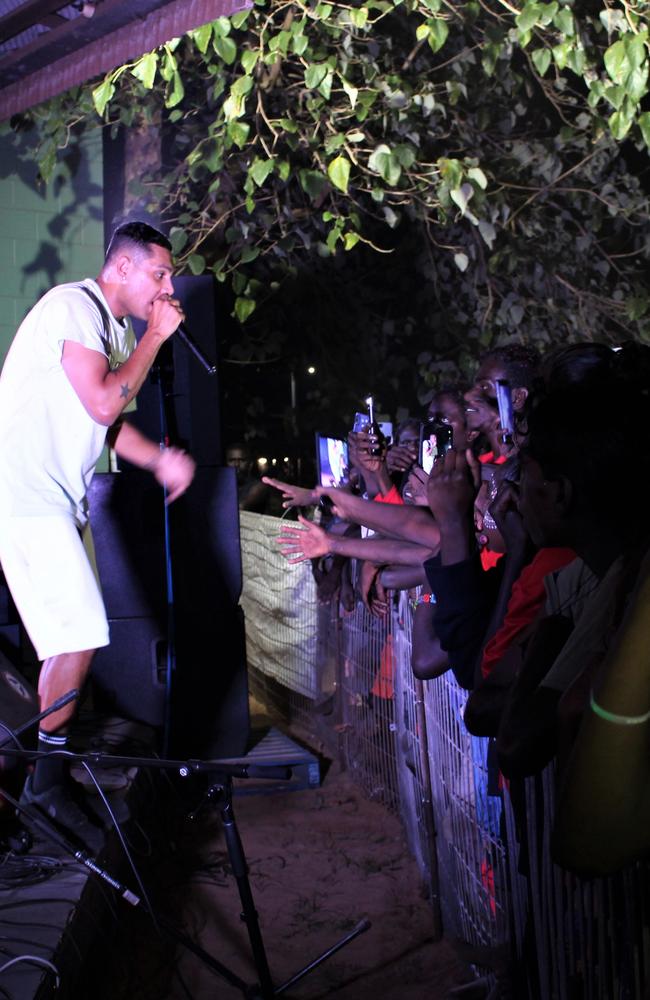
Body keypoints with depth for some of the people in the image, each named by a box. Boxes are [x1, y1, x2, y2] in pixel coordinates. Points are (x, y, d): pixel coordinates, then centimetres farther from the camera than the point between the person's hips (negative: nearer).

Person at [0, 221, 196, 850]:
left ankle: (50, 773, 23)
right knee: (79, 636, -12)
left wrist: (160, 459, 6)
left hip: (61, 501, 10)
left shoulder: (119, 329, 18)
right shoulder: (73, 306, -11)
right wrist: (155, 337, -11)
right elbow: (103, 404, -21)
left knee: (72, 639, 12)